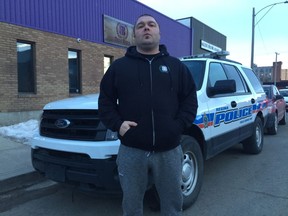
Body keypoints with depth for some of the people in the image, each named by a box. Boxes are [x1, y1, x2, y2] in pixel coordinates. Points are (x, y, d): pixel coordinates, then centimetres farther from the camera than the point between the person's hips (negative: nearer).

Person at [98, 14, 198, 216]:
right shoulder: (119, 66, 7)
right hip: (131, 151, 0)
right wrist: (117, 124, -10)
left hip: (169, 150, 1)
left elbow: (190, 99, 8)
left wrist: (179, 125, -8)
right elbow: (105, 100, 7)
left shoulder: (177, 66, 9)